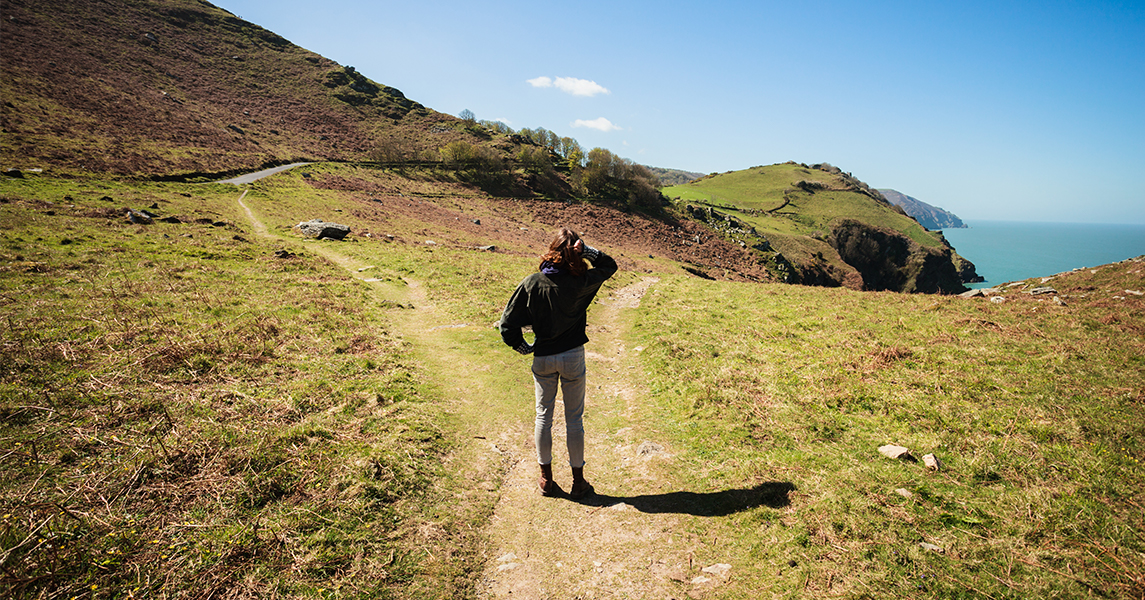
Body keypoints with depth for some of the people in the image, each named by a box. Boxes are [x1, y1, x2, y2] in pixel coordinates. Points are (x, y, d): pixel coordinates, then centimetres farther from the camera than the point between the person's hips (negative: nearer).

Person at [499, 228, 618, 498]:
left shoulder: (531, 283, -11)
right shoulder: (580, 282, -14)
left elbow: (508, 323, -8)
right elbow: (610, 265, 5)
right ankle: (578, 480, 24)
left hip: (543, 358, 1)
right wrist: (587, 250, -12)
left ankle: (546, 478, 28)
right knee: (574, 419, 11)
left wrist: (523, 347, 7)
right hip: (573, 357, -1)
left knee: (544, 416, 16)